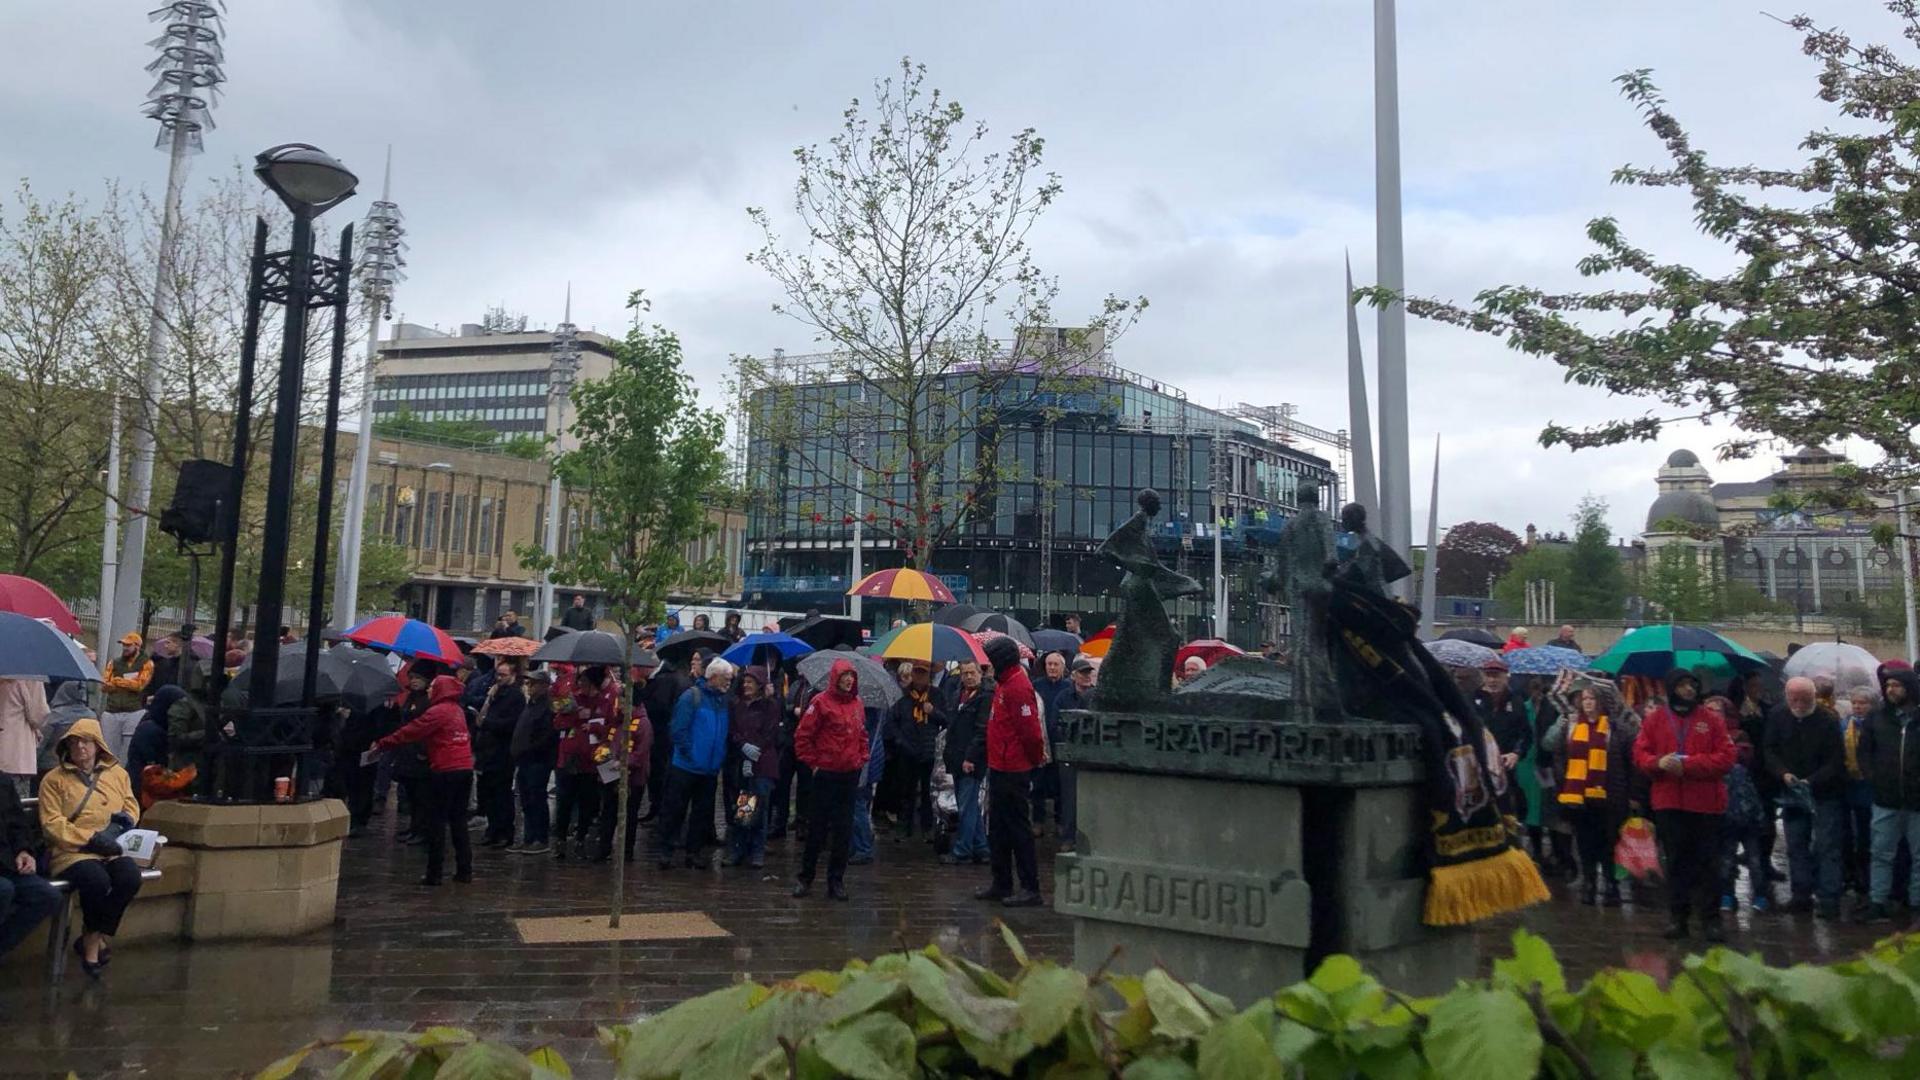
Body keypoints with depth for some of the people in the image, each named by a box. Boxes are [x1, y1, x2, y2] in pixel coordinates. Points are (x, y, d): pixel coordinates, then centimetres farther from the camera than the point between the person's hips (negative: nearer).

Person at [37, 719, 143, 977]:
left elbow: (132, 807, 17)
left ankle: (91, 941, -11)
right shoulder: (54, 779, 4)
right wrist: (91, 838, -14)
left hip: (112, 849, 3)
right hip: (72, 851, -3)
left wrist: (121, 821, -7)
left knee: (130, 877, -29)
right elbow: (52, 824, -4)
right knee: (97, 881, -34)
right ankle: (97, 940, -8)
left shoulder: (117, 773, 16)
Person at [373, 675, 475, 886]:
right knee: (459, 820, 12)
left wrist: (381, 743, -4)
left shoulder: (437, 712, -10)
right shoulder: (458, 710, 14)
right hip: (465, 769, 7)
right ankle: (464, 870, 13)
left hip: (445, 771, -7)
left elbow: (409, 732, -10)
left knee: (437, 822, 0)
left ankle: (434, 873, 3)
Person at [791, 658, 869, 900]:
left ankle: (836, 880, 17)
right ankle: (805, 877, 18)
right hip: (825, 774, -5)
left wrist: (862, 759, 12)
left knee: (844, 830, 8)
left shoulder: (857, 704, 8)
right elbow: (802, 736, -8)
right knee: (817, 829, 4)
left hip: (850, 775, 5)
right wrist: (813, 763, -6)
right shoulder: (821, 702, -9)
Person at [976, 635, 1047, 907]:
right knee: (997, 827, 16)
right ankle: (1001, 884, 25)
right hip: (1001, 767, 10)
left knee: (1018, 828, -4)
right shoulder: (1004, 685, 14)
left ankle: (1030, 888, 3)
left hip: (1012, 772, -10)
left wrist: (1035, 759, -11)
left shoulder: (1017, 687, -18)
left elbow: (1030, 730, -22)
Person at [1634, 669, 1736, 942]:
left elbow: (1726, 758, -7)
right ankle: (1678, 917, 17)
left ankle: (1710, 919, 11)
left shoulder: (1712, 719, 1)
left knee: (1706, 862, 3)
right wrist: (1659, 762, -17)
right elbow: (1640, 754, 4)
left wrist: (1688, 764, -18)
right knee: (1676, 861, 9)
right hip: (1668, 803, 2)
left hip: (1705, 804, -2)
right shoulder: (1655, 718, 5)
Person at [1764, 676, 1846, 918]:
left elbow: (1835, 761, -14)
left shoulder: (1828, 721, -14)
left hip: (1824, 794, -4)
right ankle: (1802, 895, 18)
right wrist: (1783, 773, -16)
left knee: (1827, 847, -2)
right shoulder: (1777, 716, -3)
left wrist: (1811, 782, -25)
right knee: (1796, 846, 9)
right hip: (1791, 793, 4)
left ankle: (1829, 900, 1)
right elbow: (1770, 751, 1)